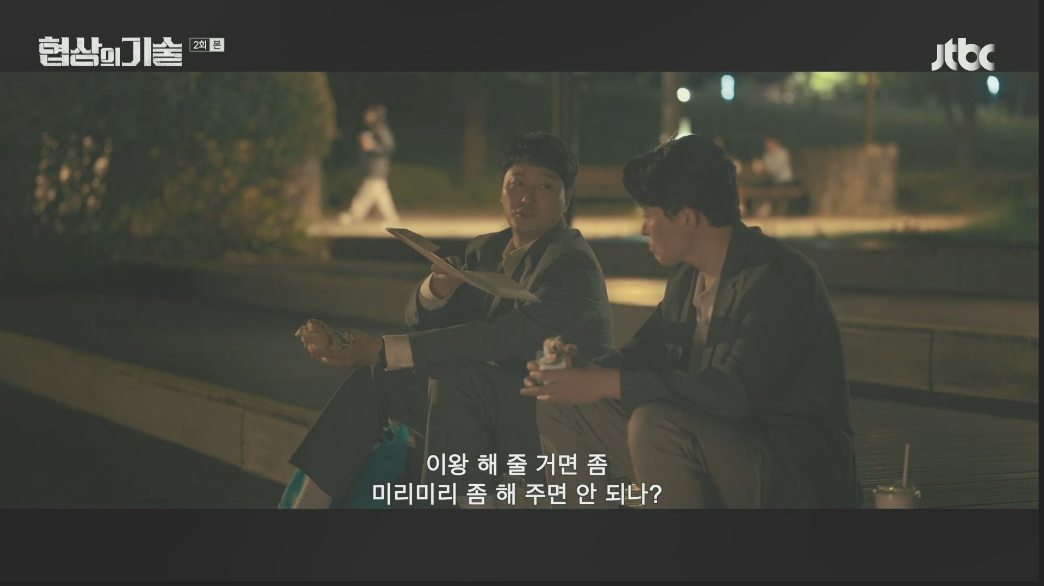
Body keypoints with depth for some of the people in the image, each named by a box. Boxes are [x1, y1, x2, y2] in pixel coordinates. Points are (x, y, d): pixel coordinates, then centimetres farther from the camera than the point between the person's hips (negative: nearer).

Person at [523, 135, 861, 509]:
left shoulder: (780, 278, -20)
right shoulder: (687, 276, 8)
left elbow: (735, 392, -30)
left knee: (655, 423, -34)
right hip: (709, 445, 9)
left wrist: (608, 383, -27)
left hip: (792, 470, -9)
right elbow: (646, 349, 18)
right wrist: (583, 372, -6)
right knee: (563, 406, 4)